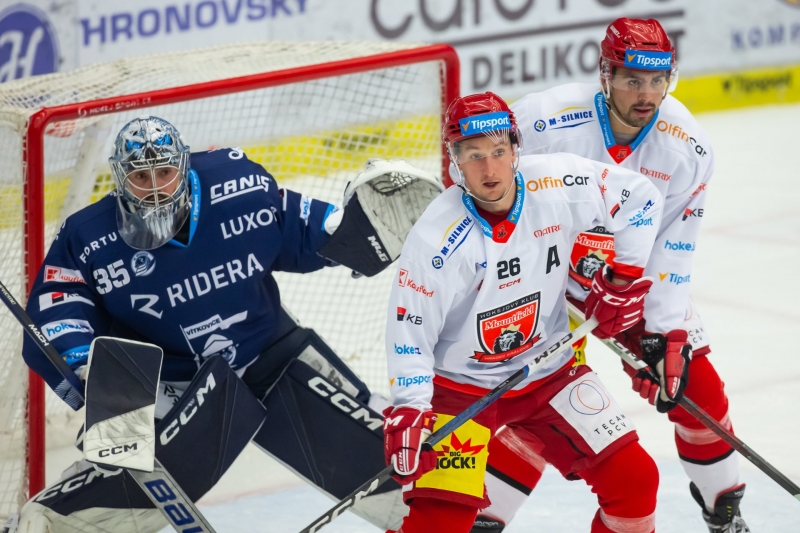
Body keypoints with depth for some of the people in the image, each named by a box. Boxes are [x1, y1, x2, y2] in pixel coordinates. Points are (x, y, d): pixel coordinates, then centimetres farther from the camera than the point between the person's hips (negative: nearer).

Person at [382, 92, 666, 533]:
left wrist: (626, 275, -2)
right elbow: (410, 331, -18)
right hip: (460, 386, -4)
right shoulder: (438, 238, -24)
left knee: (634, 480, -1)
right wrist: (408, 413, -26)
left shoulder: (560, 186, -15)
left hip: (550, 372, 4)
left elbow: (640, 195, 1)